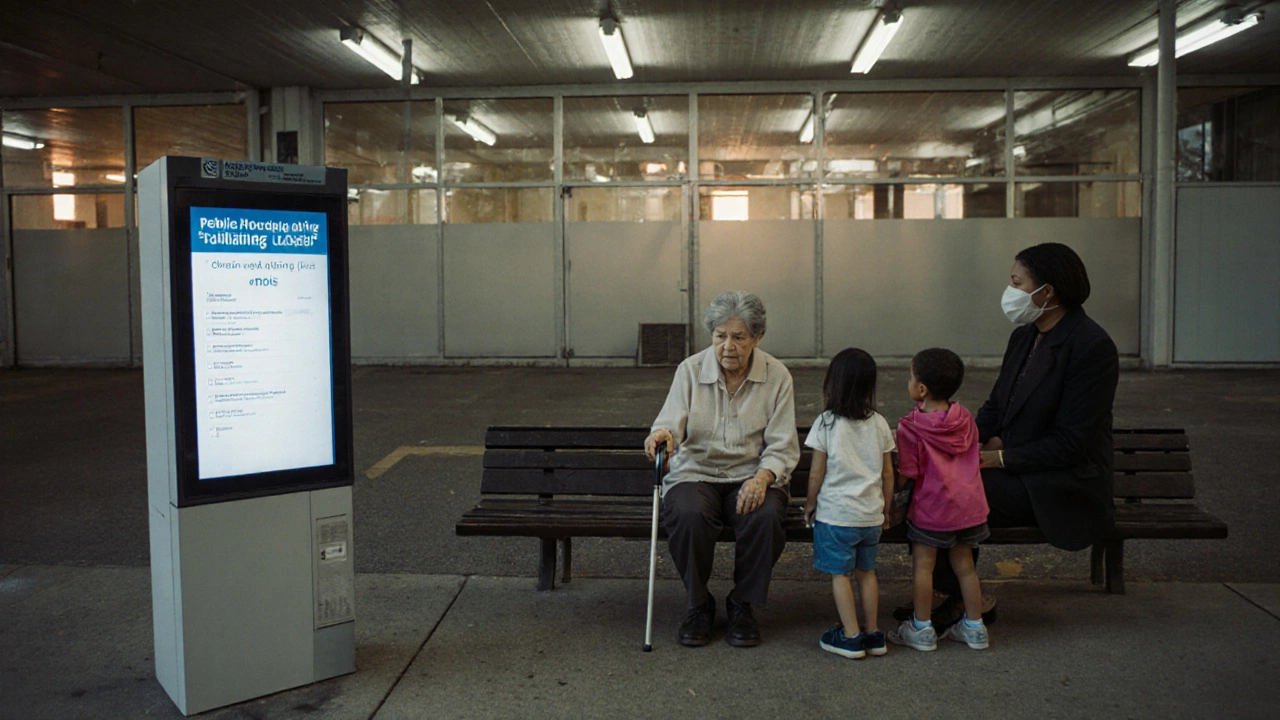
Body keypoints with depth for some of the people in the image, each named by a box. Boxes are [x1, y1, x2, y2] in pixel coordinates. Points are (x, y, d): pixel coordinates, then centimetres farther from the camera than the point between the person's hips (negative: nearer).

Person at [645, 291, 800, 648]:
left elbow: (783, 448, -4)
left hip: (752, 476, 0)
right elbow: (671, 422, -10)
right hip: (696, 472, 0)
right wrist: (662, 434, -36)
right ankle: (698, 605, -7)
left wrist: (762, 478, -24)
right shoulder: (690, 370, -1)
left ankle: (743, 605, -6)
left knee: (765, 516, -32)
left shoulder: (777, 376, -2)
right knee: (689, 514, -32)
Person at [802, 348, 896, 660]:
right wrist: (885, 508, 19)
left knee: (839, 573, 5)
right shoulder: (879, 424, 1)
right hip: (871, 514, 5)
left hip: (836, 514, -4)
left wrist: (810, 504, 8)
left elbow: (816, 473, -7)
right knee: (866, 571, 16)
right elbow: (888, 473, 6)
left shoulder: (826, 423, -11)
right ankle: (873, 633, 21)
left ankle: (851, 636, 6)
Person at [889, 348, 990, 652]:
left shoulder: (910, 428, -13)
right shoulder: (965, 419, 3)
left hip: (932, 507, -6)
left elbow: (908, 474, -12)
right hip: (969, 504, 6)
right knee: (964, 565, 15)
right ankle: (974, 627, 24)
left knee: (923, 565, 6)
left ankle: (922, 629, 14)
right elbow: (972, 459, 14)